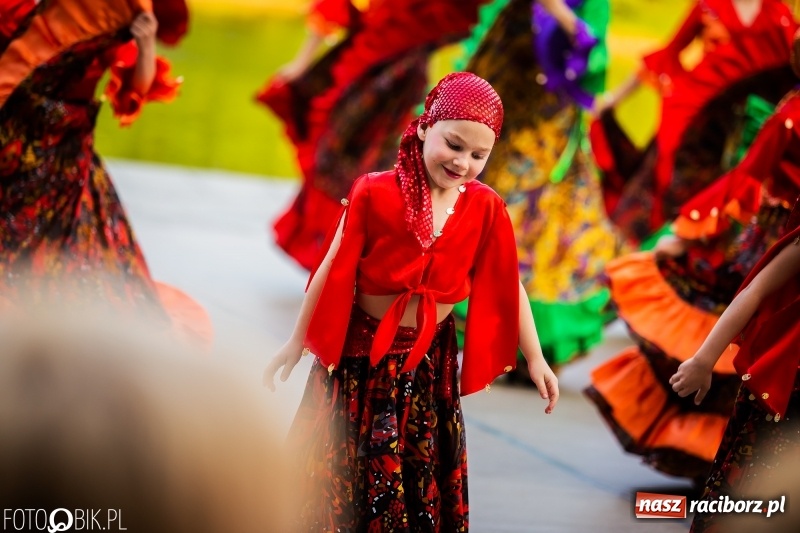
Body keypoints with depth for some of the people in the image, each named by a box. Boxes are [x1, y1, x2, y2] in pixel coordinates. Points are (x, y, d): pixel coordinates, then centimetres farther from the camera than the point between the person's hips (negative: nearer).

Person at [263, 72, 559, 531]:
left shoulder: (486, 209, -7)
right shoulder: (374, 193, -15)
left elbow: (507, 288, 1)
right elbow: (335, 270, -8)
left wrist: (535, 359, 2)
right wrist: (298, 342, -1)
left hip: (430, 364, 2)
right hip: (361, 355, -2)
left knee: (423, 484, 11)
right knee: (344, 479, 7)